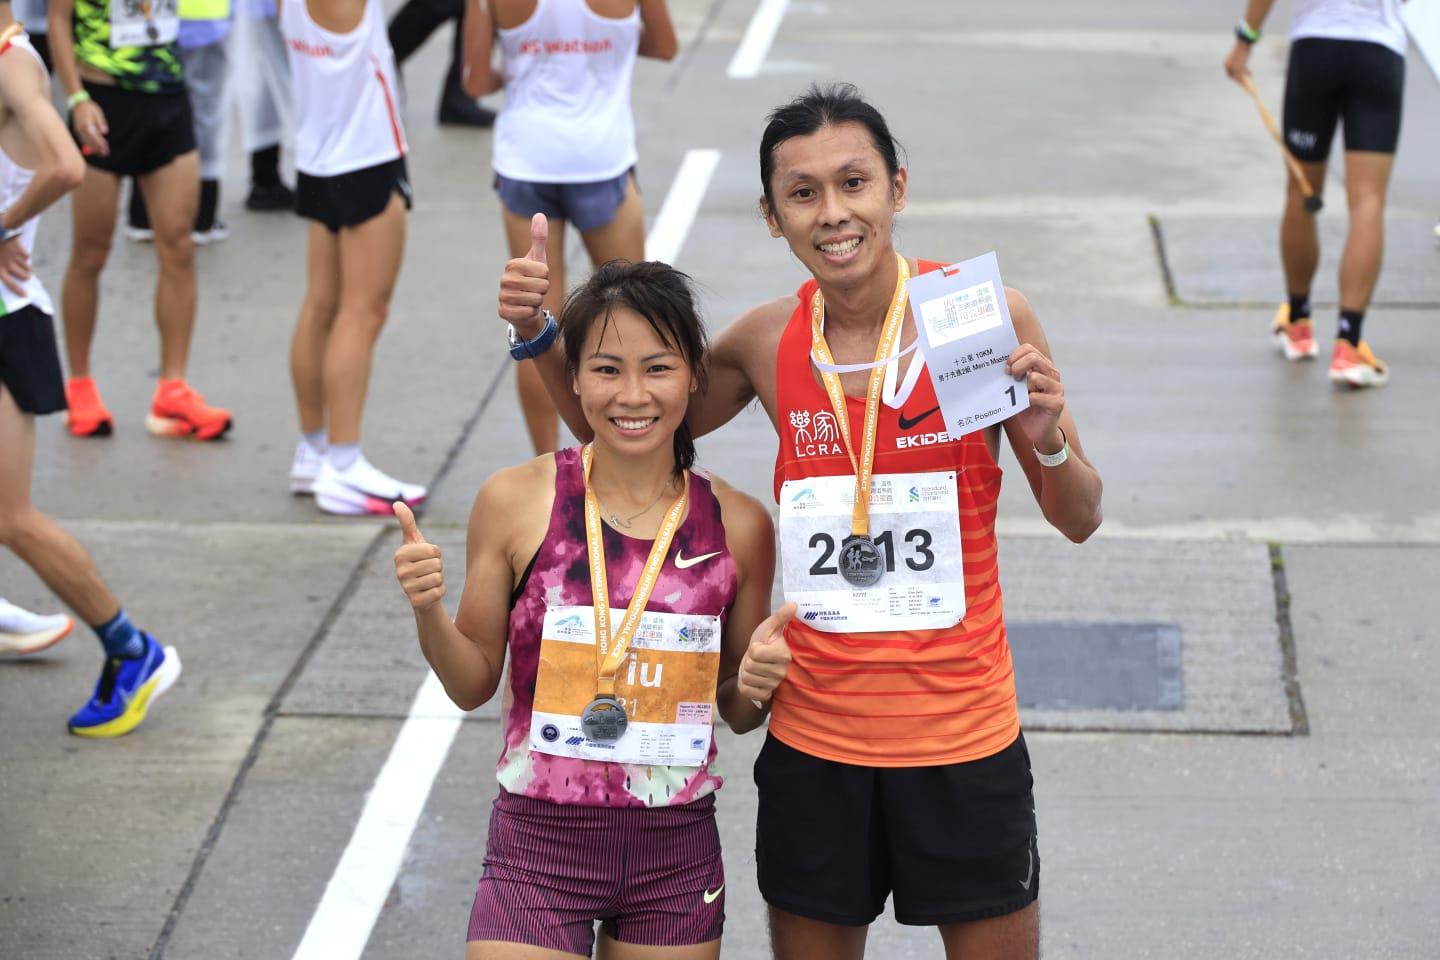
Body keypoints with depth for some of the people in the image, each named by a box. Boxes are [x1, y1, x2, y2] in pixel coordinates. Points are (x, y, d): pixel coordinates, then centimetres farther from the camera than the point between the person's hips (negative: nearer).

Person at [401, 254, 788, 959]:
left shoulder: (738, 526, -1)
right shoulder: (515, 501, -6)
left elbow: (739, 714, 10)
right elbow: (473, 683, 2)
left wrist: (757, 683, -11)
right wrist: (428, 614, -16)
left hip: (677, 852, 2)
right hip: (538, 842, -2)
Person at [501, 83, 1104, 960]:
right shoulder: (767, 343, -2)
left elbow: (1079, 520, -1)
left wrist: (1049, 437, -21)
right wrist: (541, 337, 1)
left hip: (963, 733, -2)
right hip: (814, 738, 2)